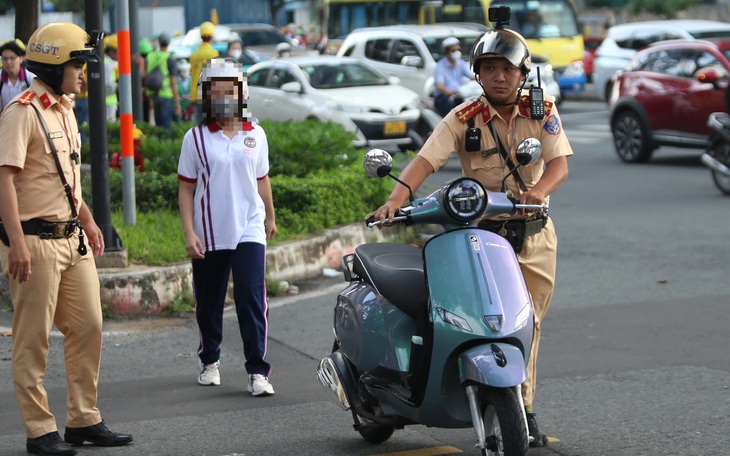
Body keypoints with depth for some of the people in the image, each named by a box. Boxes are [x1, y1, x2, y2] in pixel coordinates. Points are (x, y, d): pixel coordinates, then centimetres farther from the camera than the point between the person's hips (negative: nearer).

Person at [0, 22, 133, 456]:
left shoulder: (65, 109, 14)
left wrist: (89, 221, 30)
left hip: (72, 238, 9)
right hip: (35, 241, -9)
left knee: (88, 327, 10)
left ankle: (84, 419, 20)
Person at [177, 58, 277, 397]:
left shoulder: (255, 134, 5)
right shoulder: (196, 138, -1)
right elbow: (185, 189, 0)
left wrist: (270, 217, 27)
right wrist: (189, 233, -8)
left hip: (248, 232, 0)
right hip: (208, 236, 0)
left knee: (252, 301, -11)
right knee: (209, 304, 10)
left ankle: (257, 371, -10)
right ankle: (210, 361, 30)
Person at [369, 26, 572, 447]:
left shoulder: (543, 111, 3)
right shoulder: (463, 119, -1)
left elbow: (560, 163, -7)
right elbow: (426, 160, -13)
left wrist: (537, 191, -30)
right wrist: (395, 200, -30)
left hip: (534, 234, 2)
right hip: (480, 233, -2)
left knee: (527, 322, 3)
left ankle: (524, 408, 14)